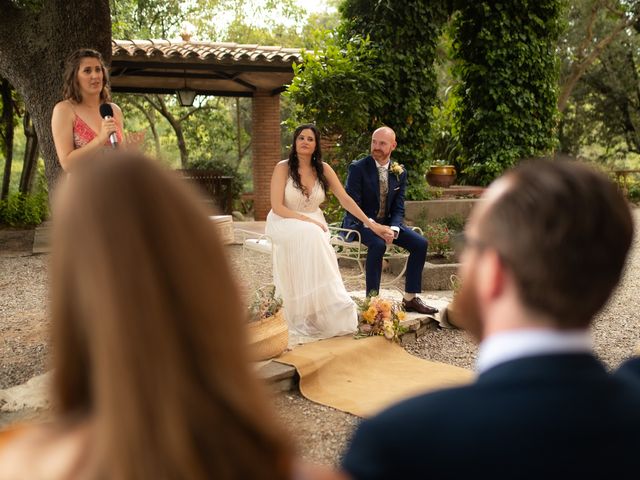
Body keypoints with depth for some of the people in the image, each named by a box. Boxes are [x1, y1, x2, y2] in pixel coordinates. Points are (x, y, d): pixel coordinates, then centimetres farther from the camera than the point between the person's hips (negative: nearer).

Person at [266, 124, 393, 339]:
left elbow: (345, 199, -1)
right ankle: (304, 313, -34)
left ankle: (326, 309, -25)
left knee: (312, 237, -32)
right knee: (307, 235, -35)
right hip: (284, 222, -3)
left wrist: (370, 223, -7)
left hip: (314, 223, 3)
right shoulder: (283, 168, -11)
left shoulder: (323, 169, -1)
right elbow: (277, 207, -14)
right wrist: (307, 220, -22)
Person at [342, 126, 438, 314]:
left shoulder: (400, 172, 3)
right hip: (360, 223, -5)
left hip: (387, 223, 5)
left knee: (420, 243, -11)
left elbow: (398, 209, 2)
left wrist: (393, 229, -19)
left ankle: (410, 298, -1)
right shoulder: (357, 168, -11)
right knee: (378, 244, -35)